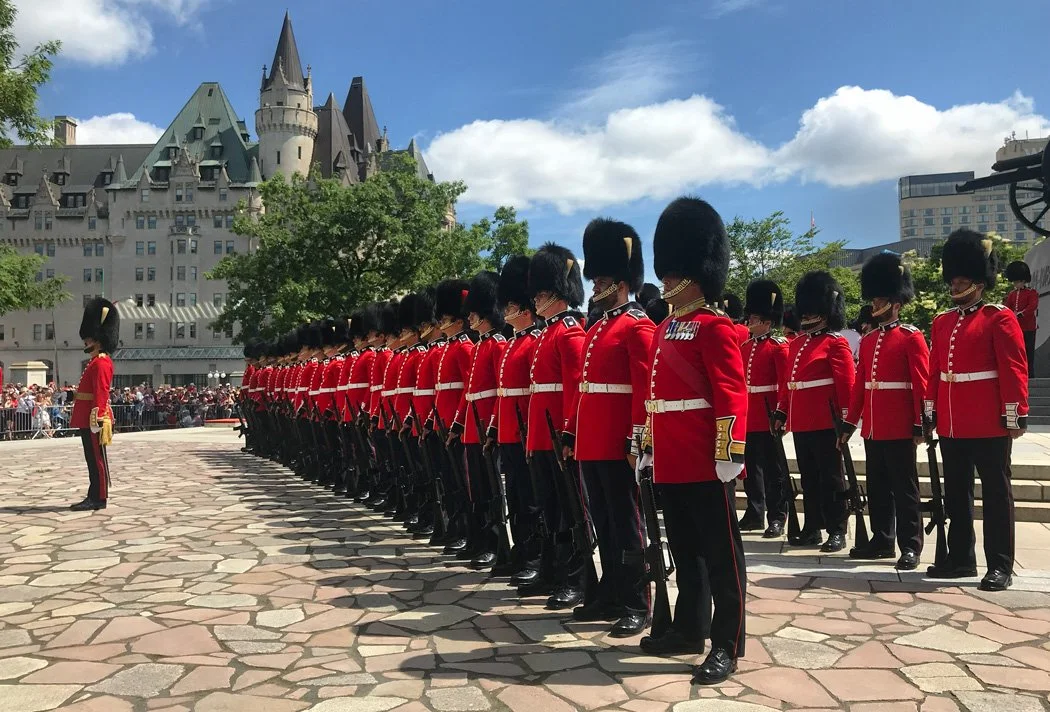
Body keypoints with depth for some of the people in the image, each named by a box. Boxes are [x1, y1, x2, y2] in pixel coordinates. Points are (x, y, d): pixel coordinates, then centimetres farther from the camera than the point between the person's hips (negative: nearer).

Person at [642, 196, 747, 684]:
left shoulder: (714, 327, -10)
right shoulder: (665, 329, 16)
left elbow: (732, 396, -16)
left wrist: (729, 454, -20)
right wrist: (650, 449, 20)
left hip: (705, 465, -9)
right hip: (671, 464, 9)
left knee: (720, 554, 1)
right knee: (685, 551, 18)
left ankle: (727, 647, 10)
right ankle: (688, 630, 30)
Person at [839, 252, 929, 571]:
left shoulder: (912, 337, -6)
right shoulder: (868, 340, 13)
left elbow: (922, 385, -9)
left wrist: (919, 425, -13)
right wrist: (848, 424, 13)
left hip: (899, 428, -7)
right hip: (872, 428, 7)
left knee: (904, 488, 0)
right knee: (877, 487, 13)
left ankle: (910, 546, 8)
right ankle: (882, 539, 23)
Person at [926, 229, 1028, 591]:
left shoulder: (1000, 318, -5)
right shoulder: (942, 322, 12)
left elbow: (1014, 369, -10)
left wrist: (1015, 415, -14)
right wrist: (930, 411, 12)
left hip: (988, 424, -6)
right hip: (951, 425, 6)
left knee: (995, 493, 2)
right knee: (956, 493, 13)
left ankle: (1000, 566, 9)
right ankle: (961, 558, 24)